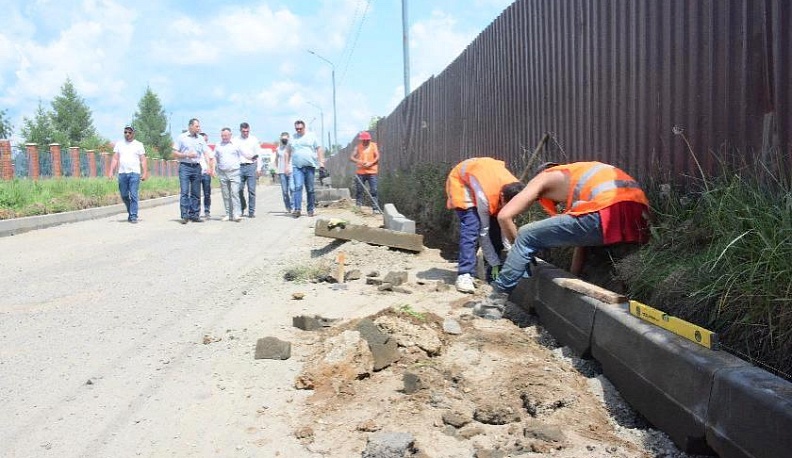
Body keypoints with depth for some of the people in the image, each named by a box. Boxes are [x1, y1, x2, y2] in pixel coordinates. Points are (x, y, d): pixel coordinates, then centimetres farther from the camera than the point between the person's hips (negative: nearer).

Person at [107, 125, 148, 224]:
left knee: (133, 195, -9)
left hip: (134, 173, -3)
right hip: (122, 173, 3)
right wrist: (111, 171, 1)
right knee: (124, 195, 7)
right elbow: (115, 159, 11)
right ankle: (130, 212, 27)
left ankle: (133, 216, -6)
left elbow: (143, 160, 4)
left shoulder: (139, 145, 8)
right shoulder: (119, 144, 14)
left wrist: (145, 173, -6)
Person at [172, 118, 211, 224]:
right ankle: (185, 216, -8)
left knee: (196, 193, 5)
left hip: (197, 167, 4)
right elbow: (175, 153, 2)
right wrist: (187, 155, -11)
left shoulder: (200, 139, 12)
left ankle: (194, 215, 11)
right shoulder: (182, 137, 3)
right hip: (185, 167, -4)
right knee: (185, 192, -9)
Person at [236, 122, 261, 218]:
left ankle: (251, 211, 1)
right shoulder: (235, 141, 9)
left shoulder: (254, 140, 10)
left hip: (251, 166, -1)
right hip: (239, 166, 1)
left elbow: (258, 155, 10)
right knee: (239, 189, 1)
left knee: (251, 190, -4)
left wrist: (258, 168, 2)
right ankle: (242, 207, 24)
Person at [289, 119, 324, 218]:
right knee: (298, 187, -15)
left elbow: (319, 149, 6)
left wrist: (321, 162, -4)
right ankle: (297, 209, -20)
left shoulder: (311, 136, 8)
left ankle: (311, 209, 13)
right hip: (297, 167, 0)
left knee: (310, 189, 4)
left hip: (310, 166, 0)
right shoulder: (292, 138, 12)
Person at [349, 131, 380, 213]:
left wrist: (370, 163, -19)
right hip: (360, 172, 2)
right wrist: (358, 161, -16)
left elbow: (377, 157, -3)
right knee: (359, 191, 4)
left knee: (373, 191, -7)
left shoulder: (373, 146, 6)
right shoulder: (358, 146, 9)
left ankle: (376, 208, -8)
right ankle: (358, 207, 11)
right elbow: (351, 157, 4)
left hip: (371, 172, -2)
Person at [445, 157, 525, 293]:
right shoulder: (486, 195, -41)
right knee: (471, 228, -24)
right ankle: (465, 275, -23)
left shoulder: (514, 189, -25)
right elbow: (483, 233, -31)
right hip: (461, 180, -6)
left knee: (496, 227, -6)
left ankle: (493, 274, 5)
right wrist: (495, 264, -25)